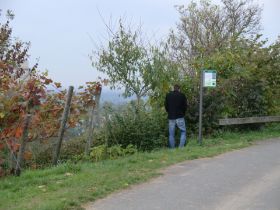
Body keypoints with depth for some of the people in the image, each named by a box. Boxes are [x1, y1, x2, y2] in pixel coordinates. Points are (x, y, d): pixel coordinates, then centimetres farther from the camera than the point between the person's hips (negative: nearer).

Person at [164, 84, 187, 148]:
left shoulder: (168, 95, 5)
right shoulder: (182, 95, 0)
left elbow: (166, 105, 7)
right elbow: (185, 106, 1)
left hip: (171, 117, 2)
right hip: (180, 117, -2)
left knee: (171, 134, 7)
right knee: (183, 131, 9)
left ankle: (172, 148, 7)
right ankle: (181, 147, -4)